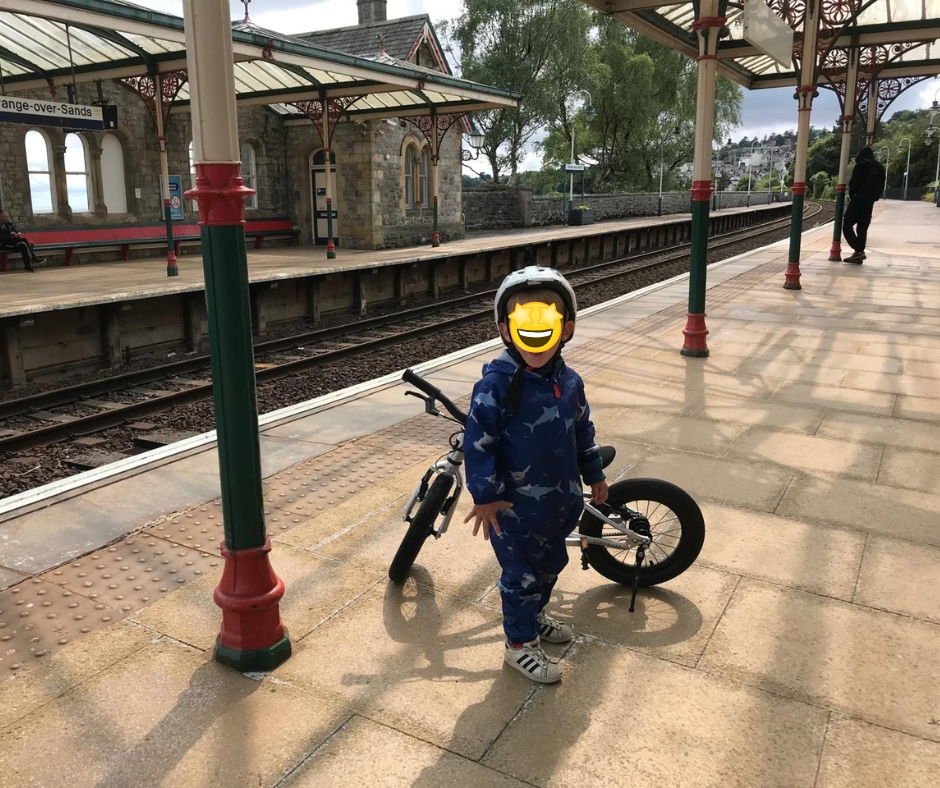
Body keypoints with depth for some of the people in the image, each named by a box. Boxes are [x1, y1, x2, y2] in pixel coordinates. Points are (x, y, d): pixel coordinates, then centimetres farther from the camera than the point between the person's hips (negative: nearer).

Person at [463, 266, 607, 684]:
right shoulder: (497, 384, -23)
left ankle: (534, 615, 51)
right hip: (514, 508, -7)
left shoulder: (569, 382, -2)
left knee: (551, 563, 25)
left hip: (560, 501, 7)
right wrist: (485, 496, -21)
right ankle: (519, 642, 30)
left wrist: (594, 475, 21)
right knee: (521, 575, 8)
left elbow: (582, 432, 13)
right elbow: (478, 441, -21)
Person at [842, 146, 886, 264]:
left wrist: (852, 195, 5)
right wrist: (873, 197, 14)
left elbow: (853, 183, -11)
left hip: (858, 200, -7)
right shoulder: (880, 168, 12)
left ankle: (859, 251, -17)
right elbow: (881, 186, 12)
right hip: (870, 203, 7)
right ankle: (859, 254, 12)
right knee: (862, 229, 12)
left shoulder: (861, 166, -9)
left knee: (847, 226, -3)